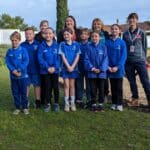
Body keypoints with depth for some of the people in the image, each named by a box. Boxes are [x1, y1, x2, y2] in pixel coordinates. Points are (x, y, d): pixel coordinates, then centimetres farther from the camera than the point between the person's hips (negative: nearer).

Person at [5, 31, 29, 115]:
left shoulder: (23, 50, -6)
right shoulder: (9, 51, 3)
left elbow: (26, 61, -11)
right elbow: (7, 62, 0)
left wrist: (20, 70, -18)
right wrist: (13, 70, -15)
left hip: (23, 75, -3)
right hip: (13, 75, 3)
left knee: (23, 92, 7)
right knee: (15, 92, 11)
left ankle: (25, 107, 19)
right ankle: (17, 108, 22)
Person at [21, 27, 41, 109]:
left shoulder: (38, 44, -3)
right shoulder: (22, 45, 1)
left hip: (36, 69, -1)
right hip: (25, 70, 1)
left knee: (37, 85, 9)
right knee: (26, 85, 10)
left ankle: (37, 101, 22)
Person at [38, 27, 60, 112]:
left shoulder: (56, 45, -1)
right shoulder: (42, 46, -1)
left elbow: (58, 57, -3)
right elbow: (40, 58, -6)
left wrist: (55, 67, -15)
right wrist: (47, 67, -14)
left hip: (55, 70, 0)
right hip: (45, 70, 0)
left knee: (55, 87, 6)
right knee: (47, 87, 7)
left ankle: (56, 103, 20)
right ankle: (48, 103, 20)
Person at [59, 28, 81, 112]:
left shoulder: (76, 44, 0)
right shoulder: (62, 44, -1)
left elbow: (77, 56, -3)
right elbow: (63, 56, -5)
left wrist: (72, 66, -12)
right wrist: (68, 66, -13)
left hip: (74, 67, 1)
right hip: (65, 67, 0)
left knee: (72, 85, 8)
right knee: (66, 85, 2)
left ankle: (72, 103, 15)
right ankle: (66, 103, 9)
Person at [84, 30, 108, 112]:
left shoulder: (103, 47, -1)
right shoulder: (89, 47, 0)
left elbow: (105, 59, -4)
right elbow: (86, 59, -3)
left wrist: (101, 69, -13)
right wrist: (92, 68, -13)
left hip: (101, 72, 0)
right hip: (92, 73, 0)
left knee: (101, 89, 9)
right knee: (93, 89, 7)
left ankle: (100, 103, 21)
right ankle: (93, 104, 18)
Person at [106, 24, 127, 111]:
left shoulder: (122, 42, -3)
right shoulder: (107, 43, 2)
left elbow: (123, 56, -7)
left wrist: (117, 67, -16)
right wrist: (108, 66, -10)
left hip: (119, 68, -2)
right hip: (110, 69, 2)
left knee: (119, 87, 2)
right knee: (113, 87, 10)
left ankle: (119, 104, 9)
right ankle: (114, 103, 20)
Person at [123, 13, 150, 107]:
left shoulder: (141, 33, 2)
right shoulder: (125, 34, 8)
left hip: (140, 61, -3)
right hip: (128, 61, 3)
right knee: (132, 82, 9)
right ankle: (135, 99, 21)